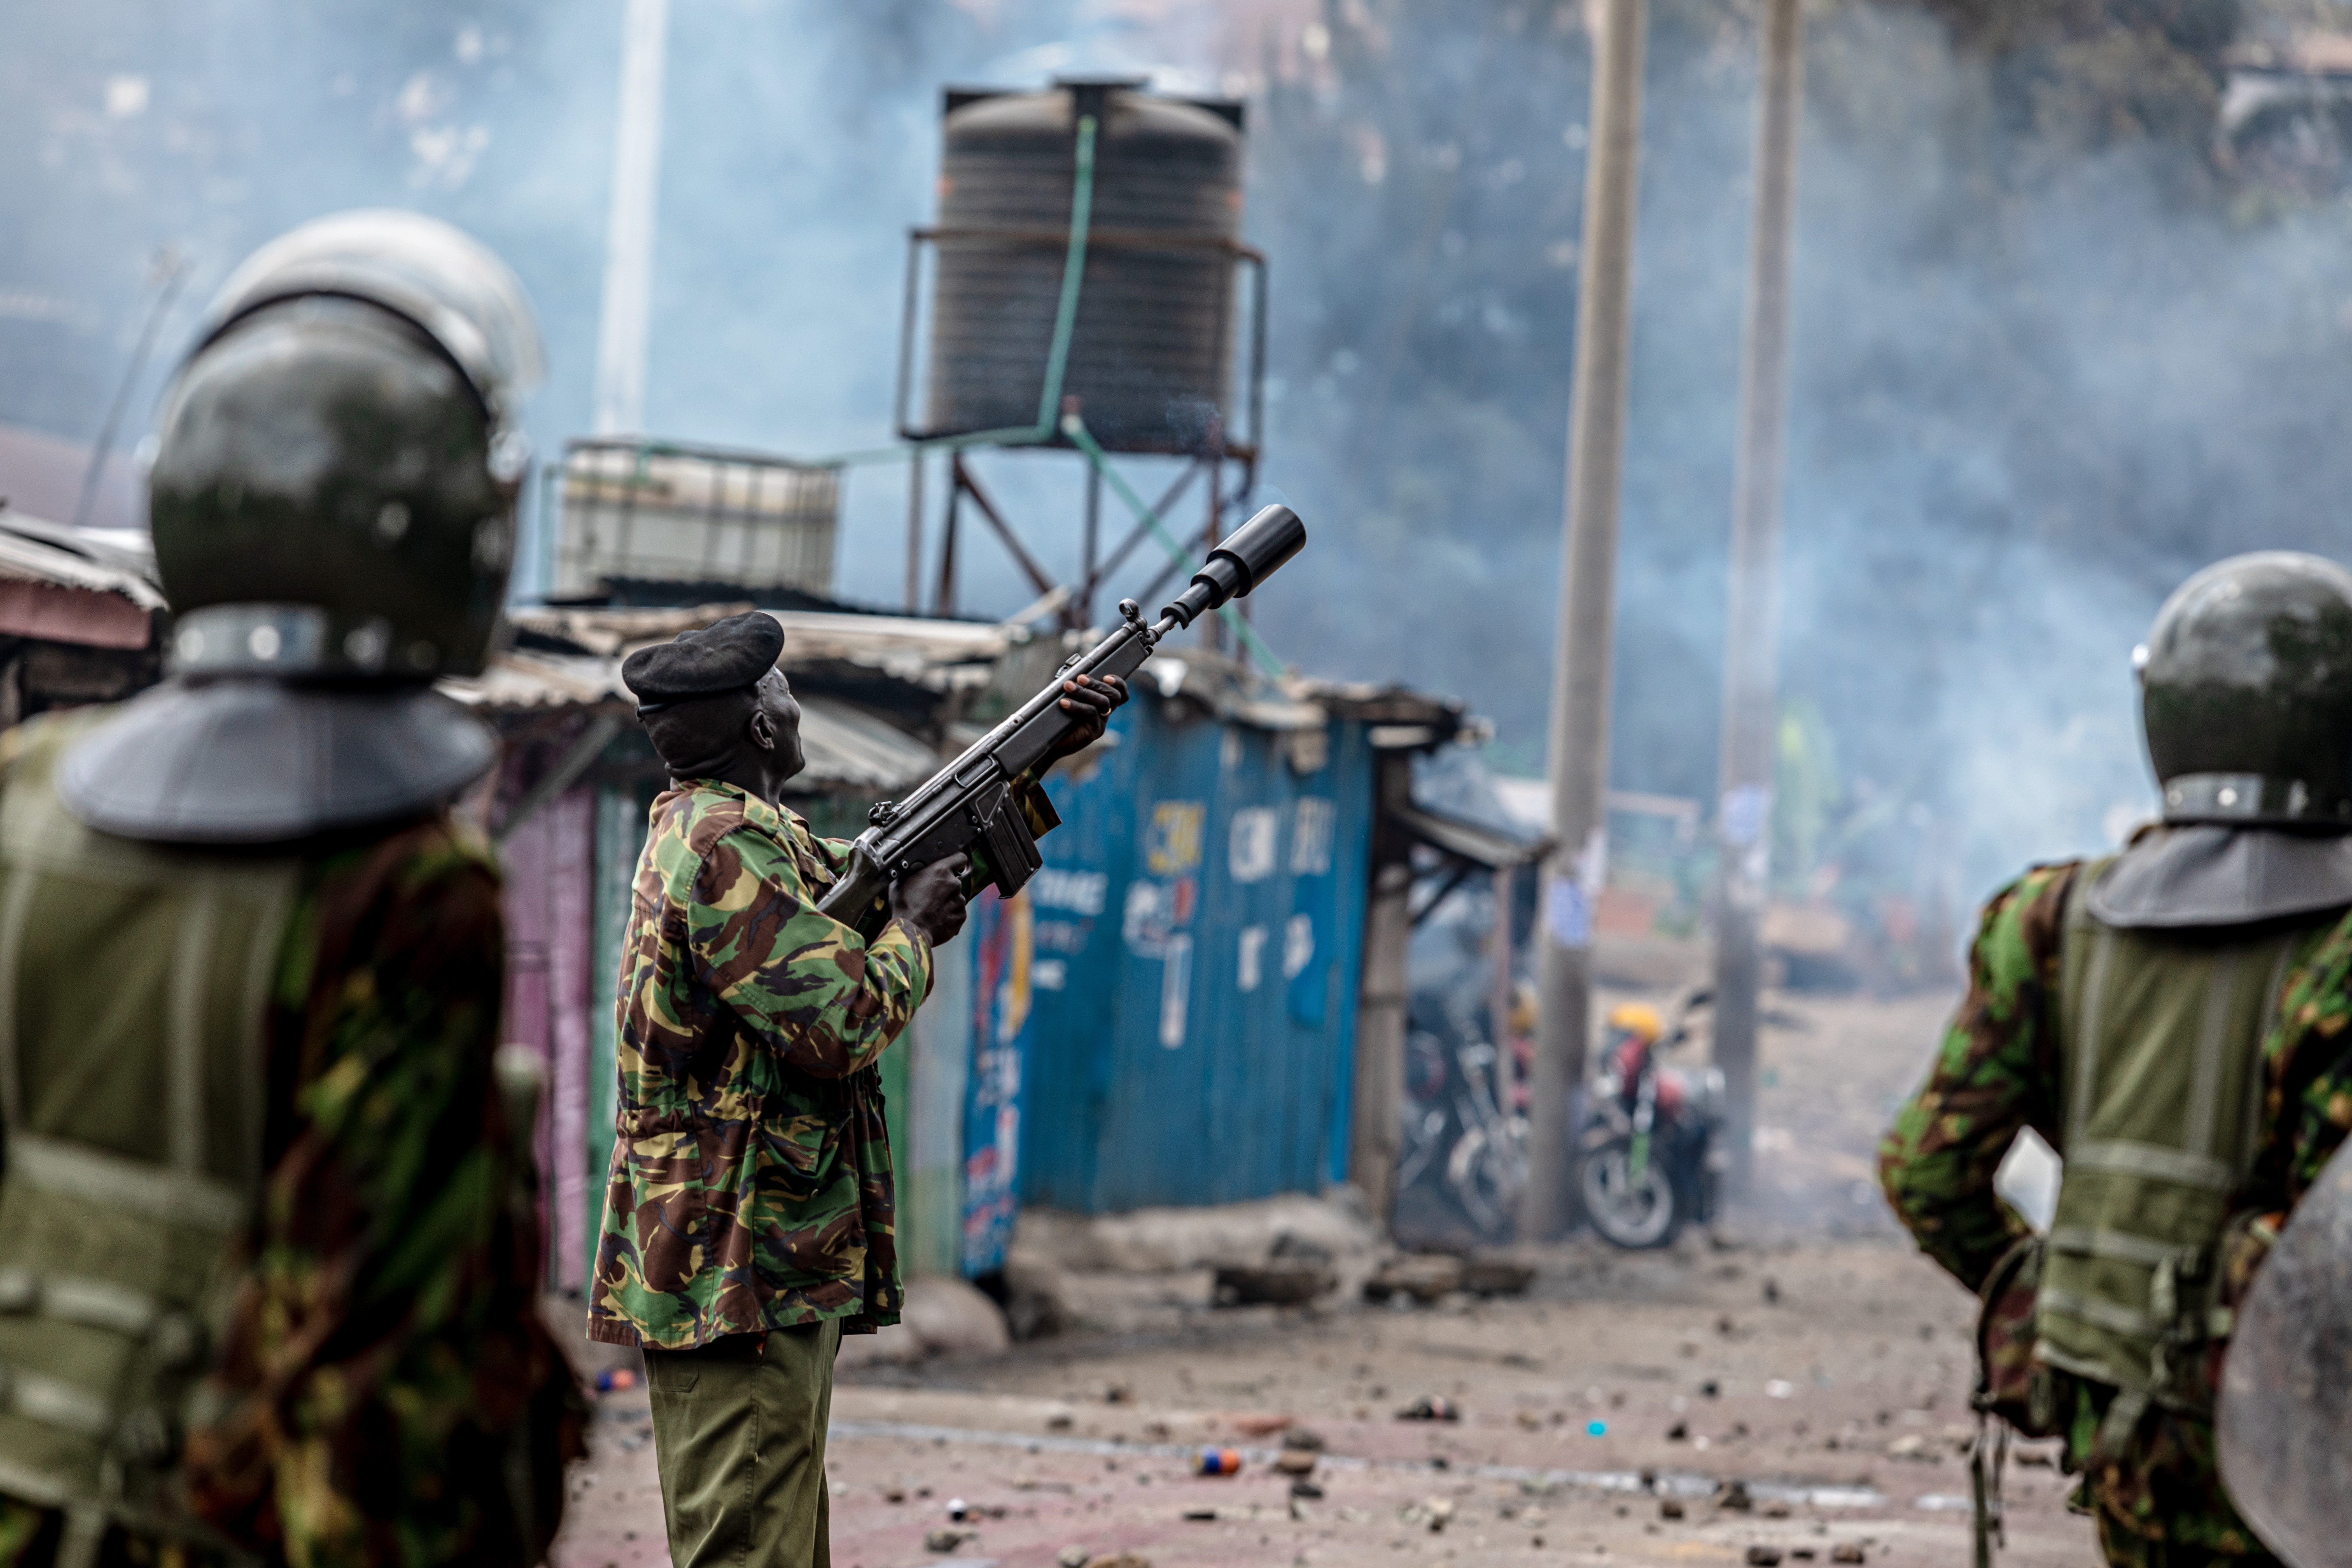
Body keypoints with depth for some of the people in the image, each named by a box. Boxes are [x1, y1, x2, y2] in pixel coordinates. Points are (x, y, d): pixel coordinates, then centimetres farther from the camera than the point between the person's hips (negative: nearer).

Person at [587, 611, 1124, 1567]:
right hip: (741, 1273, -11)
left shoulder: (720, 834, 18)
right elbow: (843, 1022, -22)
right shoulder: (727, 847, -15)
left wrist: (1040, 763, 25)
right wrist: (912, 926, -4)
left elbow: (908, 869, 28)